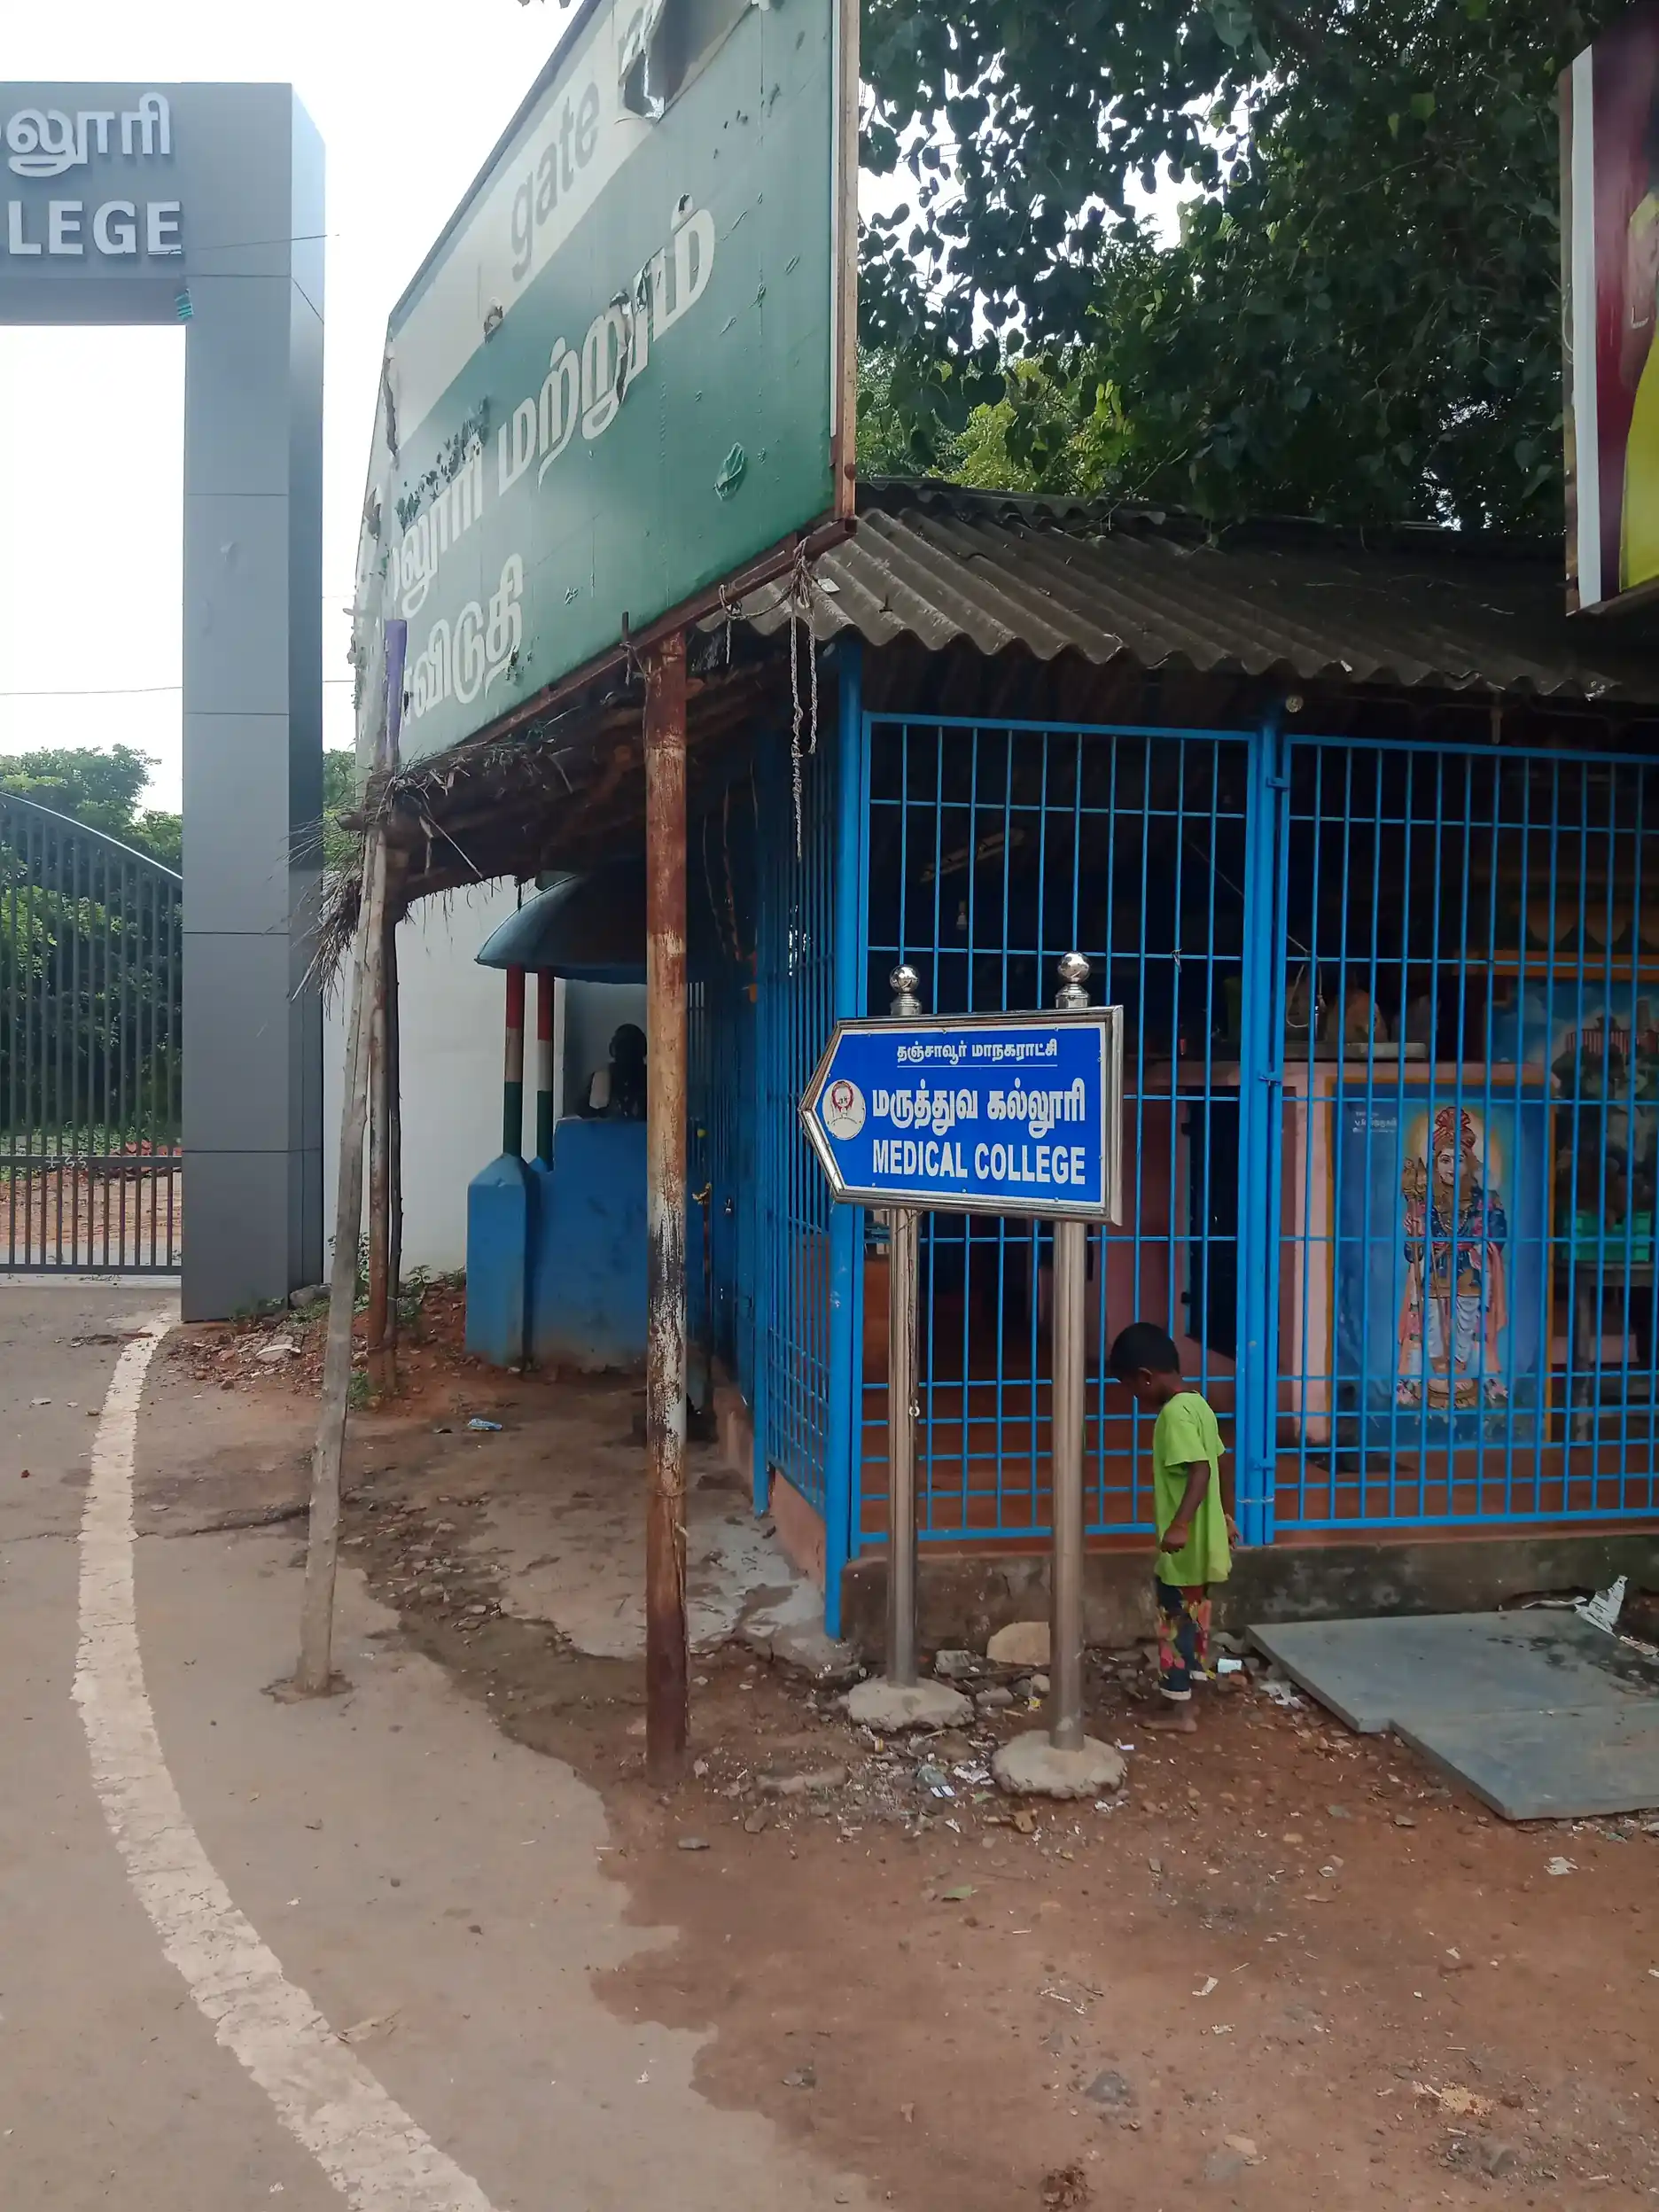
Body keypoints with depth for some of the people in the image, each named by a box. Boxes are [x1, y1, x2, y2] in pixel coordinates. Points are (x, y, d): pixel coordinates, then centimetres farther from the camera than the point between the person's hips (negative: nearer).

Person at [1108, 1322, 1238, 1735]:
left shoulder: (1174, 1413, -21)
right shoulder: (1198, 1405, 8)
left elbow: (1200, 1470, -31)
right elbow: (1220, 1466, 17)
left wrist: (1180, 1524, -37)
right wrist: (1226, 1517, 26)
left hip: (1184, 1546, -9)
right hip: (1203, 1542, 9)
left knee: (1175, 1622, 2)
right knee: (1191, 1619, 18)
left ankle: (1182, 1713, 10)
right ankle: (1187, 1698, 28)